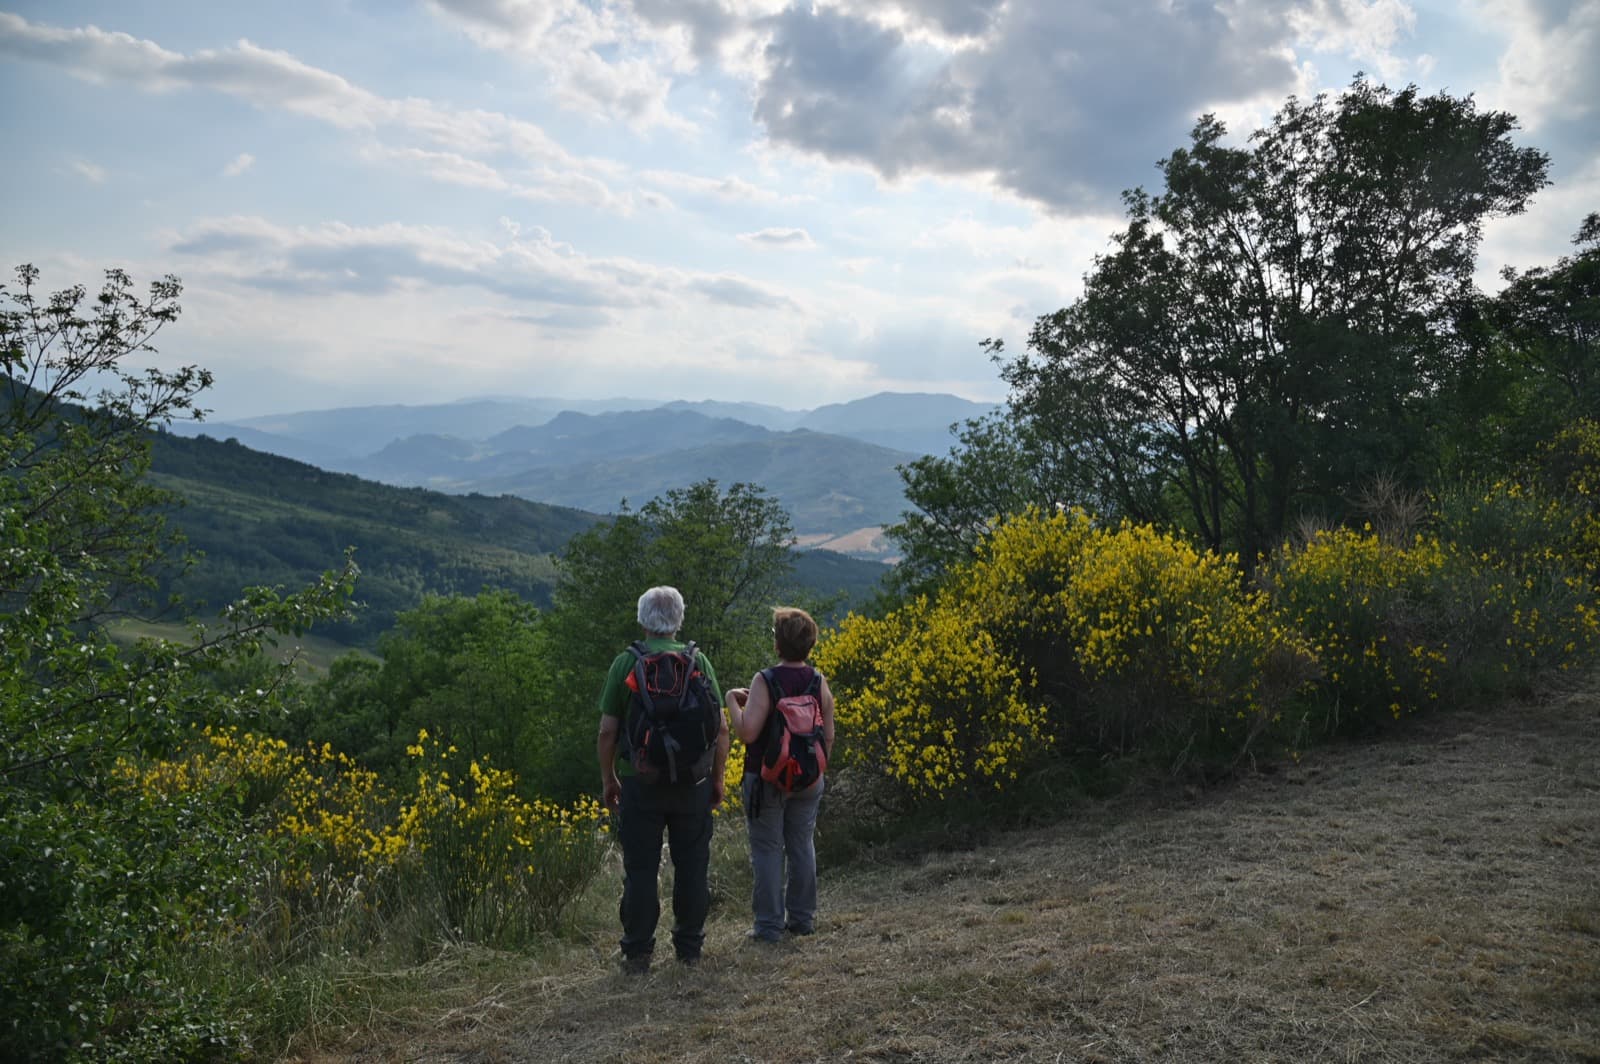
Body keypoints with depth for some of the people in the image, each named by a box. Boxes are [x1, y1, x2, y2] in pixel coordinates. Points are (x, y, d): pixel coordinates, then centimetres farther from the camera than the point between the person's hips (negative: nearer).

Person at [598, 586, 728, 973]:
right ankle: (690, 948, 20)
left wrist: (608, 779, 9)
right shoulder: (699, 661, 0)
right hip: (692, 782, 1)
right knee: (691, 867, 12)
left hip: (640, 781, -1)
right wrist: (718, 778, 10)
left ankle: (637, 953, 12)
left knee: (640, 869, 7)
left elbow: (607, 731, -3)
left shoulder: (626, 663, -4)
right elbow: (721, 728, 0)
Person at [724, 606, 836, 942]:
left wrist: (733, 701, -7)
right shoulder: (819, 681, -1)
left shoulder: (765, 681, -17)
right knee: (802, 845, 15)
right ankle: (803, 918, 23)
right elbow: (829, 736, 4)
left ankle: (769, 924, 8)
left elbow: (747, 733, -23)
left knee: (768, 849, 4)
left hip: (767, 779, -5)